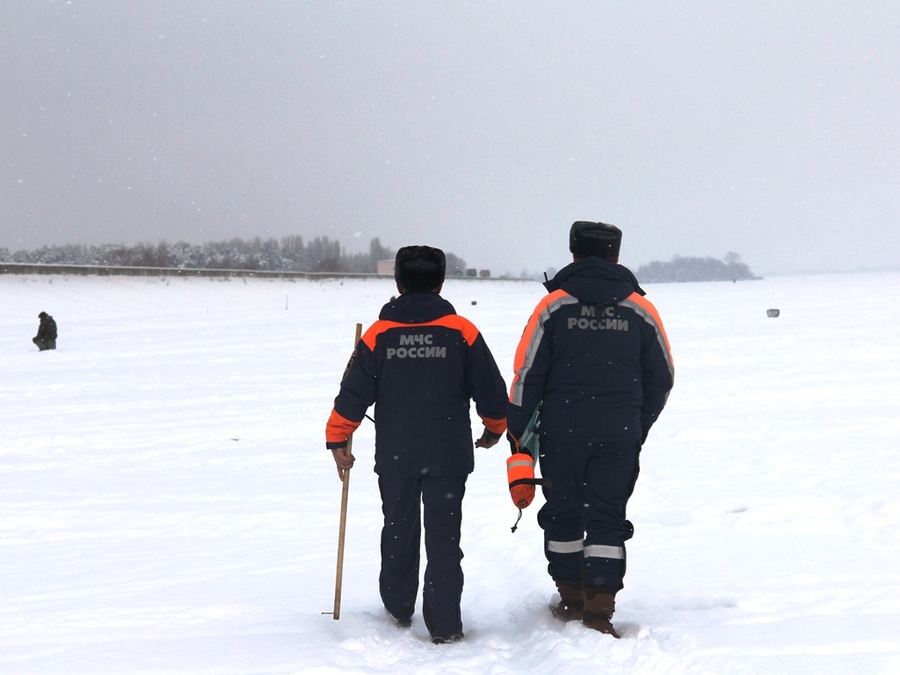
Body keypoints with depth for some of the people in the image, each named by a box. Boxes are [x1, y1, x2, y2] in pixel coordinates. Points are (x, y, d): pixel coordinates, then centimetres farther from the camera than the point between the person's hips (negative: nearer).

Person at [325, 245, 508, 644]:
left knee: (398, 532, 18)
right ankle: (444, 626, -1)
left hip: (394, 457, 1)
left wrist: (337, 440, 10)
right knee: (444, 538, 2)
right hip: (448, 457, -1)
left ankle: (398, 610, 30)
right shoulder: (462, 333, -4)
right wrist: (494, 428, 20)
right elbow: (490, 389, 2)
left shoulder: (379, 335, -3)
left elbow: (354, 393, -2)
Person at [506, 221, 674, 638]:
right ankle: (599, 609, -3)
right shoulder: (640, 311, 4)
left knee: (563, 514, 14)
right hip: (620, 437, 1)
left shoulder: (554, 305, -3)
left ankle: (572, 599, 22)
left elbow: (527, 372, -4)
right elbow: (662, 379, 10)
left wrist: (516, 429, 6)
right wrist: (638, 427, 23)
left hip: (561, 431, -1)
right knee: (607, 520, 5)